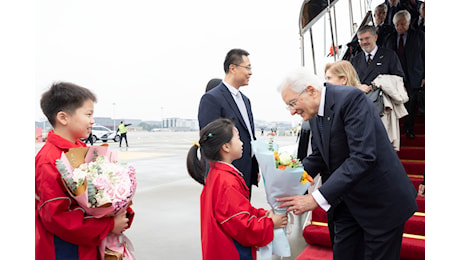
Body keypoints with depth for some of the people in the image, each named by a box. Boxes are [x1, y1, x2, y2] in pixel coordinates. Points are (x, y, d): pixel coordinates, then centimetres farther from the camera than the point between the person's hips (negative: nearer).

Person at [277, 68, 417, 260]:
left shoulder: (351, 98, -24)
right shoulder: (315, 115, 1)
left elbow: (363, 157, -32)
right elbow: (318, 156, 9)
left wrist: (317, 198, -34)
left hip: (380, 200, -7)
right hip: (348, 200, 7)